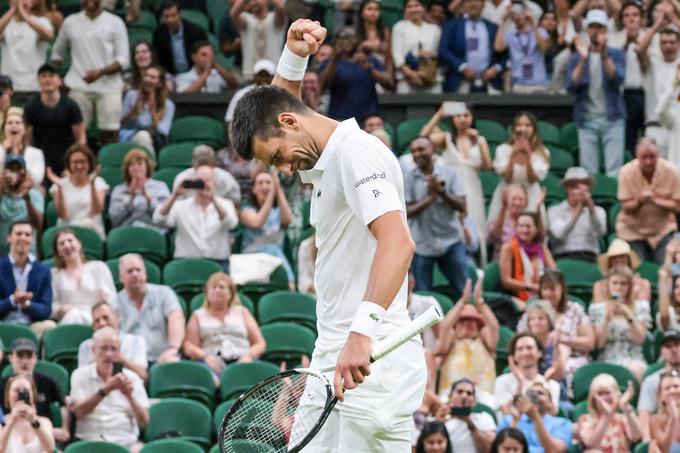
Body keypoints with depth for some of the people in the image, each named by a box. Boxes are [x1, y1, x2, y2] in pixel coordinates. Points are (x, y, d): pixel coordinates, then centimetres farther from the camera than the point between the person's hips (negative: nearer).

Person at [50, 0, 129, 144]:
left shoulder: (115, 23, 3)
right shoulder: (70, 22, 11)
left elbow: (123, 59, -2)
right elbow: (57, 53, 21)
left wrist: (101, 72, -16)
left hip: (108, 88, -2)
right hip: (79, 88, 2)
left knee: (110, 135, -5)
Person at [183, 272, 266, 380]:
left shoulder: (242, 312, 27)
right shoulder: (198, 315, 26)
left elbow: (260, 344, 19)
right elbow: (189, 347, 13)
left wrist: (249, 355, -4)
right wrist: (205, 356, -9)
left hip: (241, 359, 0)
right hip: (214, 361, 0)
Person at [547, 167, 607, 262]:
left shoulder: (598, 211, 17)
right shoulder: (555, 210, 10)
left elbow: (600, 231, -4)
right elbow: (559, 234, -9)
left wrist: (591, 207, -17)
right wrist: (578, 210, -10)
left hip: (590, 258, 3)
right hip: (564, 258, -3)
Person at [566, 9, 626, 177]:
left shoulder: (617, 55, 7)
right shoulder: (576, 57, 10)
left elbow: (618, 80, -11)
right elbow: (571, 87, -4)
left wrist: (604, 55, -23)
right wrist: (583, 60, -14)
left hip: (612, 119, -1)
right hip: (587, 120, 1)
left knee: (614, 170, -9)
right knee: (588, 171, -3)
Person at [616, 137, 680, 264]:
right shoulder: (627, 172, -16)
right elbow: (626, 208, -11)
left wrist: (656, 200, -29)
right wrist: (639, 201, -34)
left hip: (662, 229, 1)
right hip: (632, 231, -1)